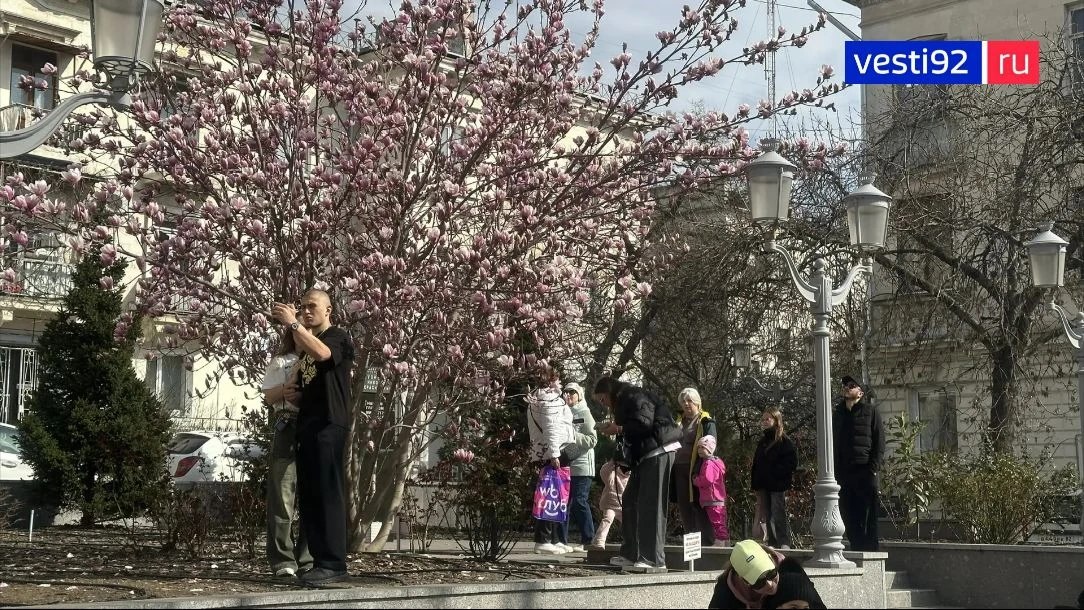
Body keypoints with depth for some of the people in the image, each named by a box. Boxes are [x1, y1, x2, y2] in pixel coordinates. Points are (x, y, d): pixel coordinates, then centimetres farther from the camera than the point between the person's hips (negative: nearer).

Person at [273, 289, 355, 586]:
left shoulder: (339, 337, 0)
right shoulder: (305, 346, 25)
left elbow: (322, 353, -25)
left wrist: (293, 324, -28)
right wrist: (293, 394, 10)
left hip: (329, 425, -9)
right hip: (307, 426, 9)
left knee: (328, 493, -13)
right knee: (308, 495, 5)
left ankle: (334, 563, -15)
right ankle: (320, 560, 7)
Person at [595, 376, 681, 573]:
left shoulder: (634, 397, -9)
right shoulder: (622, 402, 23)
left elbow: (645, 423, -22)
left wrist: (619, 429, -13)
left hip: (659, 451, -11)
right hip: (644, 456, 11)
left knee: (650, 505, -12)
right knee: (630, 501, 9)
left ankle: (654, 560, -13)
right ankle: (631, 555, 12)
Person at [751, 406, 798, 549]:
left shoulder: (784, 441, -6)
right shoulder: (763, 441, 17)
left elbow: (791, 463, -12)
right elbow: (756, 464, 19)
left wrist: (775, 473, -17)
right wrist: (755, 484, 10)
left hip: (778, 485, -7)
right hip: (763, 486, 7)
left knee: (779, 516, -8)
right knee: (767, 517, 9)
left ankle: (784, 546, -6)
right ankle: (772, 546, 15)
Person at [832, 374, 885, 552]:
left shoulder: (871, 412, 5)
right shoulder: (838, 414, 19)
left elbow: (880, 443, 0)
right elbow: (833, 444, 19)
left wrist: (874, 468, -11)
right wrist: (833, 469, 8)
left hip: (865, 471, -5)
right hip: (843, 473, 5)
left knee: (867, 516, -6)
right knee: (849, 518, 4)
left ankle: (870, 550, -4)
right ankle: (856, 549, 10)